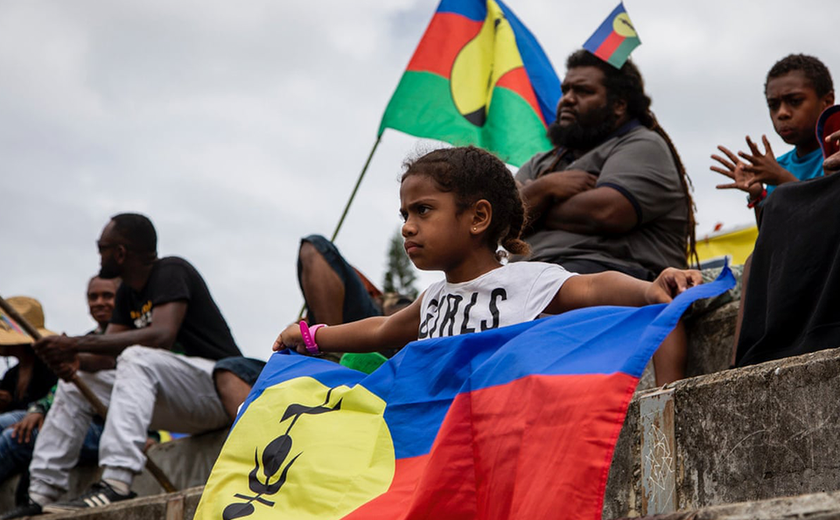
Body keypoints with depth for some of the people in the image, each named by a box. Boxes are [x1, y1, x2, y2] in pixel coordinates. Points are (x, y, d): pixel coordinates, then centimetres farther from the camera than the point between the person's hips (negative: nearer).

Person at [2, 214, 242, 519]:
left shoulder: (171, 272, -12)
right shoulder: (128, 294, 15)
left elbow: (162, 336, -28)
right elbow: (108, 348, 8)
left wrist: (77, 344, -28)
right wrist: (74, 359, -17)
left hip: (220, 387, -9)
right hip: (180, 403, 9)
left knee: (137, 358, -34)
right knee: (75, 384, 6)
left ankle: (116, 483, -45)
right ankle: (41, 495, -1)